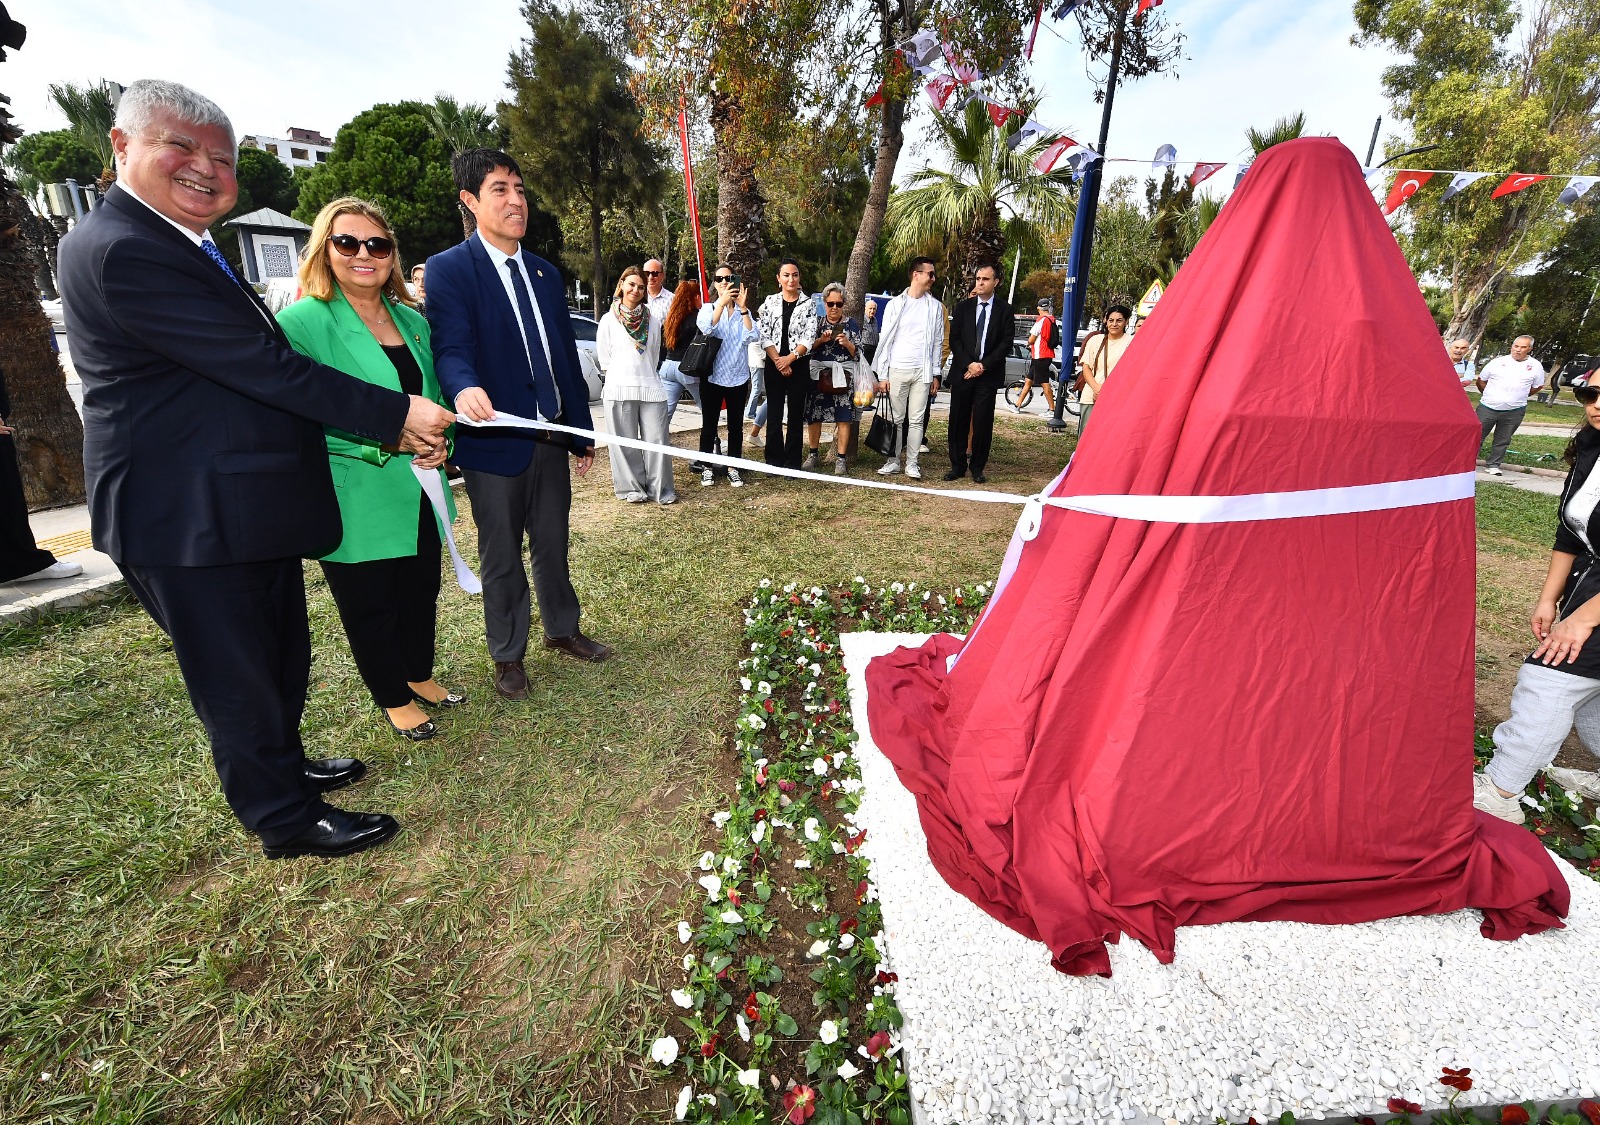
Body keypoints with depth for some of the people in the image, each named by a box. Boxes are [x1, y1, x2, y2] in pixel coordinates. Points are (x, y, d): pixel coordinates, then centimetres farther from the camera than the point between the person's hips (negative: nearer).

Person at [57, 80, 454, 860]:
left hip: (251, 508, 10)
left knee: (282, 658, 23)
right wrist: (396, 415, -20)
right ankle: (286, 819, 23)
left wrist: (395, 434, 1)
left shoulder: (193, 250, 15)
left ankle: (282, 766, 44)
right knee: (237, 677, 6)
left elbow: (265, 371, 10)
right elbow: (266, 366, -23)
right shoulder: (120, 250, -17)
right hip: (193, 522, -10)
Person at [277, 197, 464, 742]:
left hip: (418, 492, 6)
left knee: (421, 589, 18)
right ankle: (393, 700, 29)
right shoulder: (302, 321, -10)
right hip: (357, 500, -5)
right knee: (369, 604, 9)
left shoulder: (413, 321, 8)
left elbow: (434, 394, 17)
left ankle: (419, 676, 40)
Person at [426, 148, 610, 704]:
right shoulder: (448, 269, -5)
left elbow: (567, 357, 13)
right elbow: (450, 346, -18)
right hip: (496, 441, -5)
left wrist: (583, 432, 12)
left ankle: (563, 629, 36)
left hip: (552, 439, 5)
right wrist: (465, 388, -42)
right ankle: (508, 655, 26)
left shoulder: (545, 273, 13)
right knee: (501, 559, 8)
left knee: (553, 546, 17)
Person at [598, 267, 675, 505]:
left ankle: (660, 488, 6)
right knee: (626, 441, 2)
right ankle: (631, 488, 13)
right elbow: (604, 358, 7)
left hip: (651, 387, 2)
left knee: (656, 439, -2)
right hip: (619, 388, -2)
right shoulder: (608, 320, 5)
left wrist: (645, 374, 11)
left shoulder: (652, 320, 11)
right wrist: (621, 374, 6)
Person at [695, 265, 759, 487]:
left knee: (736, 425, 7)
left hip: (738, 377, 2)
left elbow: (754, 337, -11)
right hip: (712, 376, -1)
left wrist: (742, 308, -18)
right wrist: (723, 302, -27)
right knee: (709, 424, 3)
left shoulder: (743, 312, 8)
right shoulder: (707, 309, 4)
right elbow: (706, 328, -20)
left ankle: (733, 467, 17)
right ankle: (706, 468, 14)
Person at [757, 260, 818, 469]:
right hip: (774, 364, 1)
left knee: (795, 414, 3)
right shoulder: (770, 302, 5)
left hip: (799, 365, -1)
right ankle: (774, 461, 11)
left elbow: (809, 337, -5)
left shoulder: (809, 304, 2)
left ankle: (792, 463, 10)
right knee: (774, 414, 2)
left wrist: (790, 358, -17)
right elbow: (764, 336, 0)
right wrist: (779, 361, -11)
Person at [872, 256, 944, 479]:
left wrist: (936, 374, 5)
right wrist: (882, 375, -3)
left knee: (916, 420, 2)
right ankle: (893, 461, 12)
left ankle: (911, 463, 9)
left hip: (923, 371, 1)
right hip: (897, 370, -1)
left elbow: (938, 342, 10)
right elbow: (885, 340, 3)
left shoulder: (935, 306, 8)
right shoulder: (895, 304, 3)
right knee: (896, 419, 3)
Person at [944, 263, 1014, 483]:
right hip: (962, 372, 2)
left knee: (983, 423, -1)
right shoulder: (963, 307, 11)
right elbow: (954, 339, 5)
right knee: (958, 421, 2)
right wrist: (968, 364, -8)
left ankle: (978, 468, 9)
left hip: (989, 374, -1)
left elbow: (1006, 343, 0)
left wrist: (983, 365, -10)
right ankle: (957, 466, 11)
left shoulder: (1005, 310, 6)